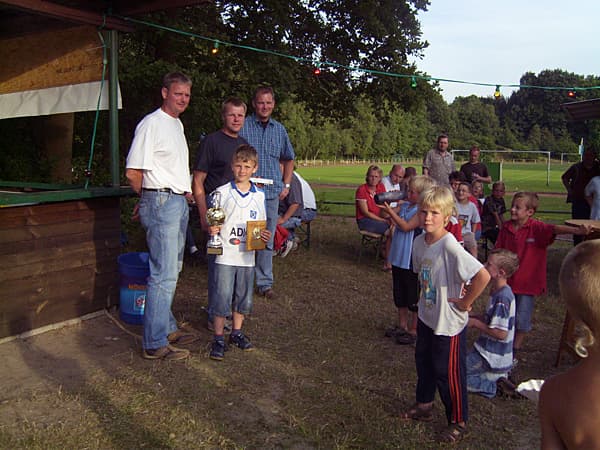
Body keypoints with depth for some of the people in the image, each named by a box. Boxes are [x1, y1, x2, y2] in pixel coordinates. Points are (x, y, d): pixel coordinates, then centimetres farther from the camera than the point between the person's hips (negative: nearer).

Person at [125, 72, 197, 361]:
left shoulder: (177, 124, 18)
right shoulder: (152, 123, -11)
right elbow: (132, 173, -15)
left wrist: (182, 196, 16)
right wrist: (152, 197, 0)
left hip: (179, 202, 10)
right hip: (161, 203, -10)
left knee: (171, 271, 15)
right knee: (164, 275, -9)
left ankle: (168, 329, 27)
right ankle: (155, 344, -2)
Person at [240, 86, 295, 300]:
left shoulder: (279, 129, 13)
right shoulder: (243, 127, -1)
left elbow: (288, 159, 24)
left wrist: (286, 185, 14)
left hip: (272, 192, 4)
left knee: (267, 240, 8)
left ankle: (265, 282, 17)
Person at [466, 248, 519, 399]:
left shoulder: (502, 297, -24)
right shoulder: (498, 292, 5)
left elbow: (501, 333, -25)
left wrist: (476, 323, -15)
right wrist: (473, 316, 3)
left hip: (492, 357, -9)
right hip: (488, 351, 9)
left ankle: (492, 383, -3)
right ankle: (497, 376, 11)